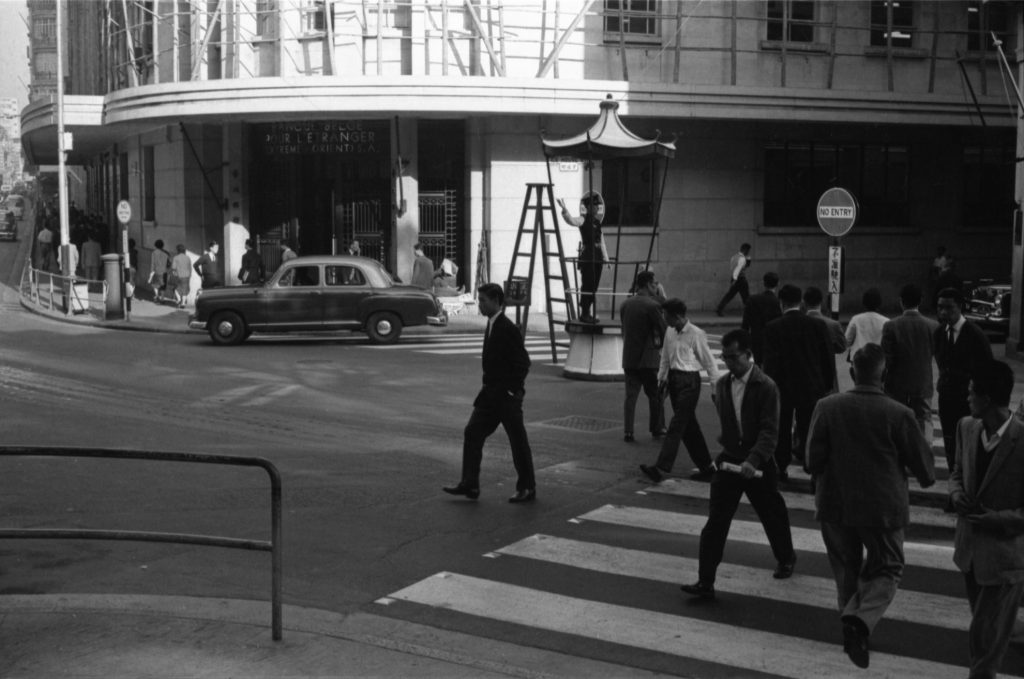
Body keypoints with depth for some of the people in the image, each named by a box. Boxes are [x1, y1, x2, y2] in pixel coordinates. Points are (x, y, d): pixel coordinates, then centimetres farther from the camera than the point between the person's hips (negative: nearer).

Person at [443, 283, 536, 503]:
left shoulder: (507, 328, -18)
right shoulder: (491, 325, 10)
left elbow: (523, 363, -19)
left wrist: (512, 390, -17)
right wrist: (489, 388, 15)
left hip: (507, 394, -9)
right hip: (491, 392, 9)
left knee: (518, 441, 2)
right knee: (472, 433, 4)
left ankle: (527, 489, 13)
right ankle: (469, 484, 7)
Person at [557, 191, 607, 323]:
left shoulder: (597, 222, 15)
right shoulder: (583, 220, -7)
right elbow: (571, 220, -29)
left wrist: (605, 257, 20)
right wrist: (564, 210, -48)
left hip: (597, 258, 7)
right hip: (587, 257, -7)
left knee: (594, 287, 9)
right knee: (586, 286, -6)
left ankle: (590, 313, 16)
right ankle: (584, 314, 0)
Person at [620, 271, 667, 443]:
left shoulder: (625, 304, 6)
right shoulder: (652, 306, -15)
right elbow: (664, 331, -12)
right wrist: (659, 345, 7)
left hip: (628, 359, 5)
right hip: (649, 359, -5)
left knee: (630, 396, 7)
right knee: (655, 396, 11)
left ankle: (628, 432, 3)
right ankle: (657, 429, 20)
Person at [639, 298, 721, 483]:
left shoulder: (696, 334, -13)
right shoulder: (670, 332, 6)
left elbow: (709, 362, -7)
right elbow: (665, 357, 18)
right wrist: (661, 378, 16)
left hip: (689, 380, -7)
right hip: (673, 378, 7)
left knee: (677, 425, -11)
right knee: (689, 426, 12)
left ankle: (661, 468, -16)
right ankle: (706, 467, 23)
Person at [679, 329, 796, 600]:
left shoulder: (766, 387, -14)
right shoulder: (722, 385, 4)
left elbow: (769, 431, -21)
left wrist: (753, 461, -32)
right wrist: (726, 448, 11)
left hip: (758, 465, -4)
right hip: (729, 461, 4)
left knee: (772, 516, 16)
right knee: (715, 522, -6)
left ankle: (785, 558, 44)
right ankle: (705, 582, -7)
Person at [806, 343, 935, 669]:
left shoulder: (827, 407, -10)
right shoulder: (899, 414, -14)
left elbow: (813, 460, -7)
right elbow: (922, 462, -4)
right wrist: (926, 479, 19)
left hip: (835, 505, 2)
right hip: (883, 507, -2)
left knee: (846, 570, 21)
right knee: (886, 570, 12)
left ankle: (852, 628, 29)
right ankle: (861, 620, -13)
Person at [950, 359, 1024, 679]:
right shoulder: (967, 427, -3)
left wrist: (993, 519, -25)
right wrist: (957, 494, -7)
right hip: (970, 550, 6)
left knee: (984, 639, 2)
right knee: (987, 627, 25)